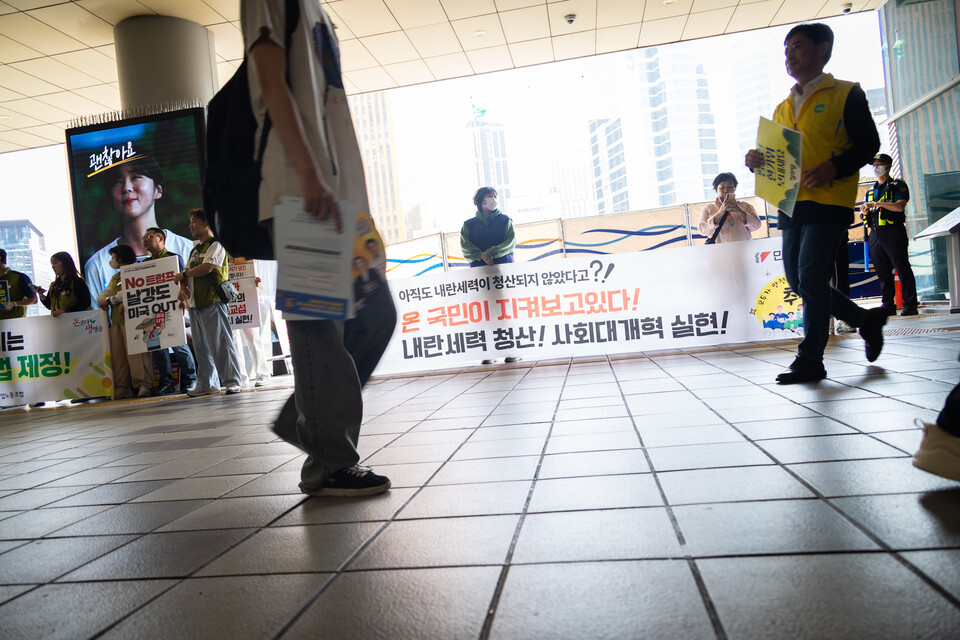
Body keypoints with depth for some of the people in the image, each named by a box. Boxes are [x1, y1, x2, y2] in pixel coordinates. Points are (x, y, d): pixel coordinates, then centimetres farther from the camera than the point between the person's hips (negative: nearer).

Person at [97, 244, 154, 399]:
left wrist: (109, 300, -10)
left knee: (136, 351, -11)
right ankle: (122, 387, 6)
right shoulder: (114, 278, 27)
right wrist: (102, 302, -2)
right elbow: (103, 295, 22)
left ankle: (144, 385, -11)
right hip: (116, 321, 8)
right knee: (117, 354, 4)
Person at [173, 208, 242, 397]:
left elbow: (207, 267, -15)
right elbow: (187, 273, 22)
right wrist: (183, 287, 0)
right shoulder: (195, 250, 24)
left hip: (212, 301, -9)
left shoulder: (216, 245, -2)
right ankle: (206, 384, 15)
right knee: (201, 346, 9)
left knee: (220, 343, -10)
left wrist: (183, 274, -4)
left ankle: (232, 381, -5)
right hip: (195, 303, 9)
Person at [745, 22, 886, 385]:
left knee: (811, 278, -12)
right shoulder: (782, 109, 21)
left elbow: (868, 144, -2)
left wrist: (833, 168, -19)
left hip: (828, 202, -7)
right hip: (791, 204, 7)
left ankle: (810, 359, -2)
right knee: (797, 280, 7)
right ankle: (866, 320, 28)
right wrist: (756, 160, -1)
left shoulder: (846, 94, 4)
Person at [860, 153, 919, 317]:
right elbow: (865, 213, 21)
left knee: (902, 268, -7)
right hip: (875, 234, 6)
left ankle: (910, 305, -5)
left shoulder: (898, 185, 5)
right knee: (883, 272, 5)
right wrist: (865, 210, -2)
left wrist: (877, 204, -14)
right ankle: (888, 306, 9)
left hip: (893, 232, -5)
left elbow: (899, 206, -11)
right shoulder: (871, 191, 22)